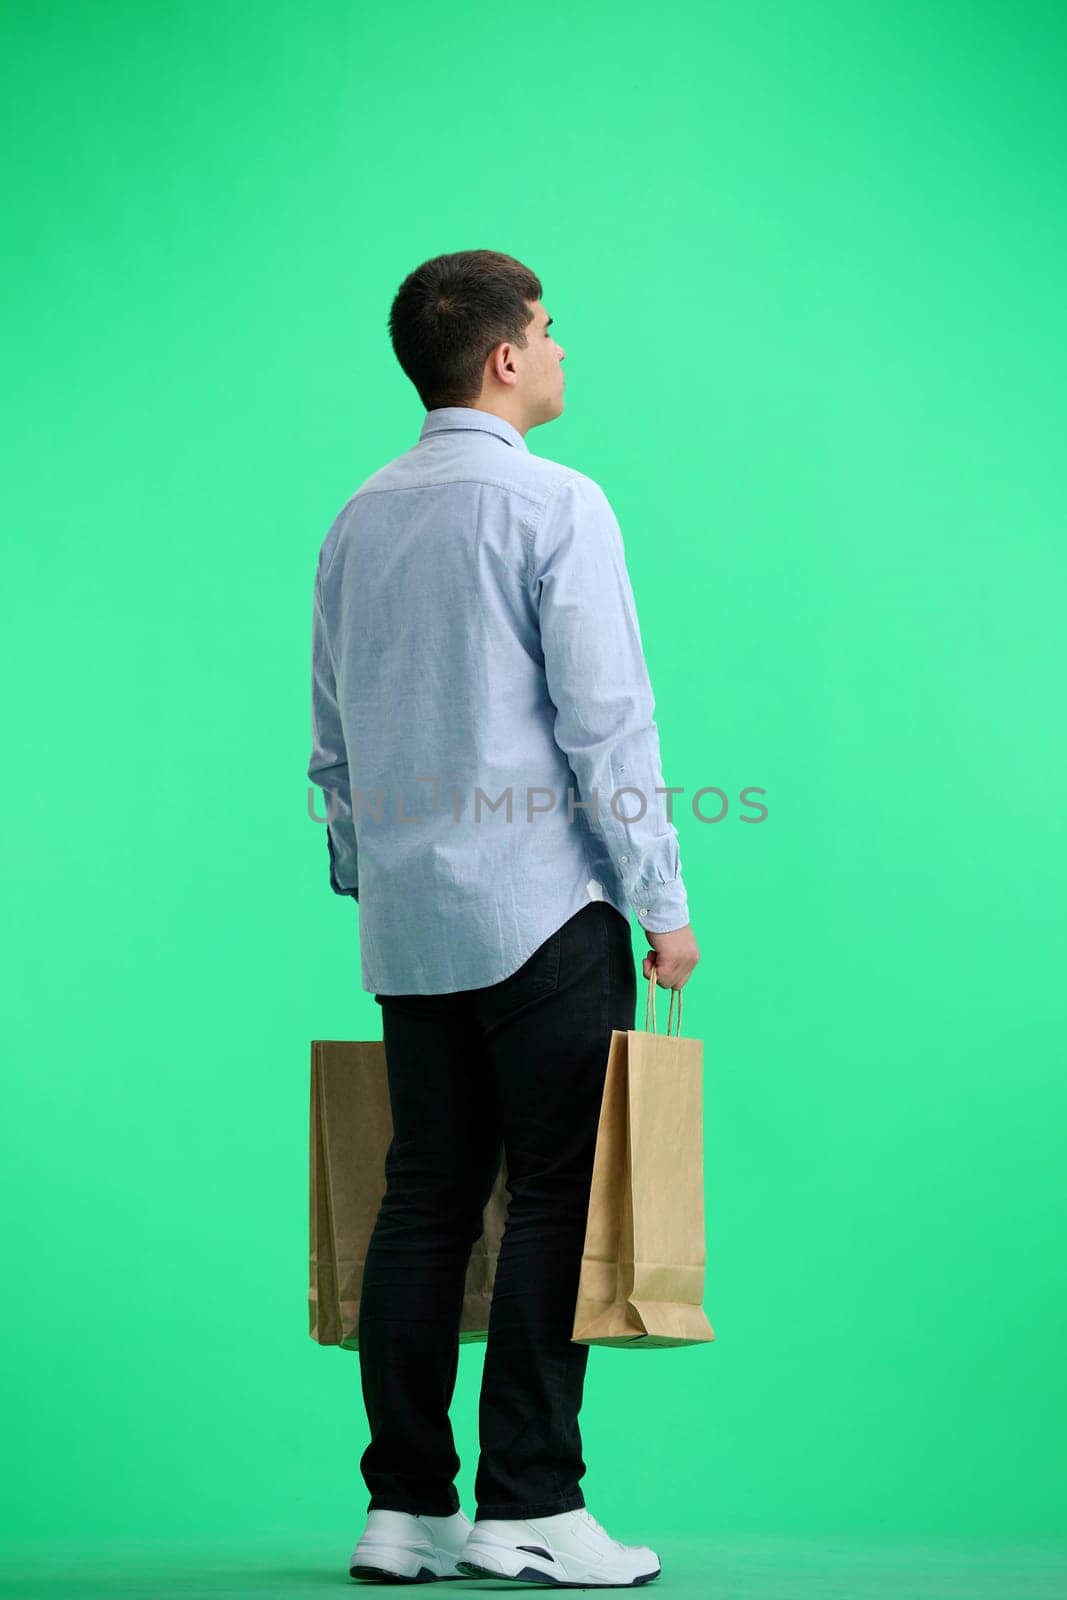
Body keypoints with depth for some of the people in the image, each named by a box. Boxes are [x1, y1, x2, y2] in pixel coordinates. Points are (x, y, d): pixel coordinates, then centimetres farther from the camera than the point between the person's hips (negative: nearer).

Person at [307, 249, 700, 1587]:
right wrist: (662, 897, -7)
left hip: (408, 923, 7)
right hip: (541, 911, -7)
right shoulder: (554, 506, -8)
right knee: (556, 1198, -3)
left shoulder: (359, 519, 13)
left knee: (425, 1197, 8)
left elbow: (332, 739, 16)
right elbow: (607, 719, -12)